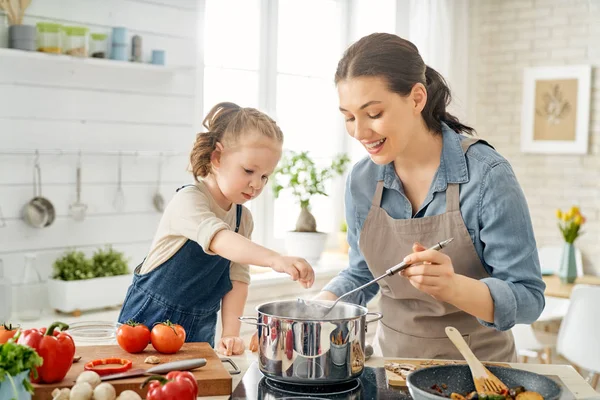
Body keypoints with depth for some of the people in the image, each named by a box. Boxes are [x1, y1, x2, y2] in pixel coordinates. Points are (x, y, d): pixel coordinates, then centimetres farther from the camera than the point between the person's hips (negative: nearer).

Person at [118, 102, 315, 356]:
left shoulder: (243, 218, 1)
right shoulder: (188, 201, -20)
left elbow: (237, 278, -2)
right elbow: (218, 240, -39)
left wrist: (230, 334, -13)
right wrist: (275, 259, -53)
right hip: (149, 321, -5)